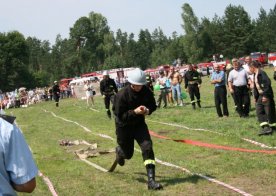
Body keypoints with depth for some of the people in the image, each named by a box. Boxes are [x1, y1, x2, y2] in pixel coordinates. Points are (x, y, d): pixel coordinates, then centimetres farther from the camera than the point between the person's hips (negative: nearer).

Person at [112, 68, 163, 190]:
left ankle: (151, 180, -16)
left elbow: (153, 105, 2)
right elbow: (120, 116, -23)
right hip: (124, 126, -3)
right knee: (128, 154, 12)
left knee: (147, 146, -18)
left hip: (139, 124, 3)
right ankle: (119, 151, 54)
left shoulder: (146, 92, -14)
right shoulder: (122, 95, -26)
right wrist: (135, 112, -37)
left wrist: (148, 110, -22)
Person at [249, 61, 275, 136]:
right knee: (259, 112, 2)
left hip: (266, 96, -9)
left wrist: (265, 95, -25)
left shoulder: (261, 73, -17)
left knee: (269, 112, -1)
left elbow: (267, 83, -24)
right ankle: (265, 127, -1)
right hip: (260, 96, 9)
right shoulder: (255, 75, 12)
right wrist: (255, 97, 17)